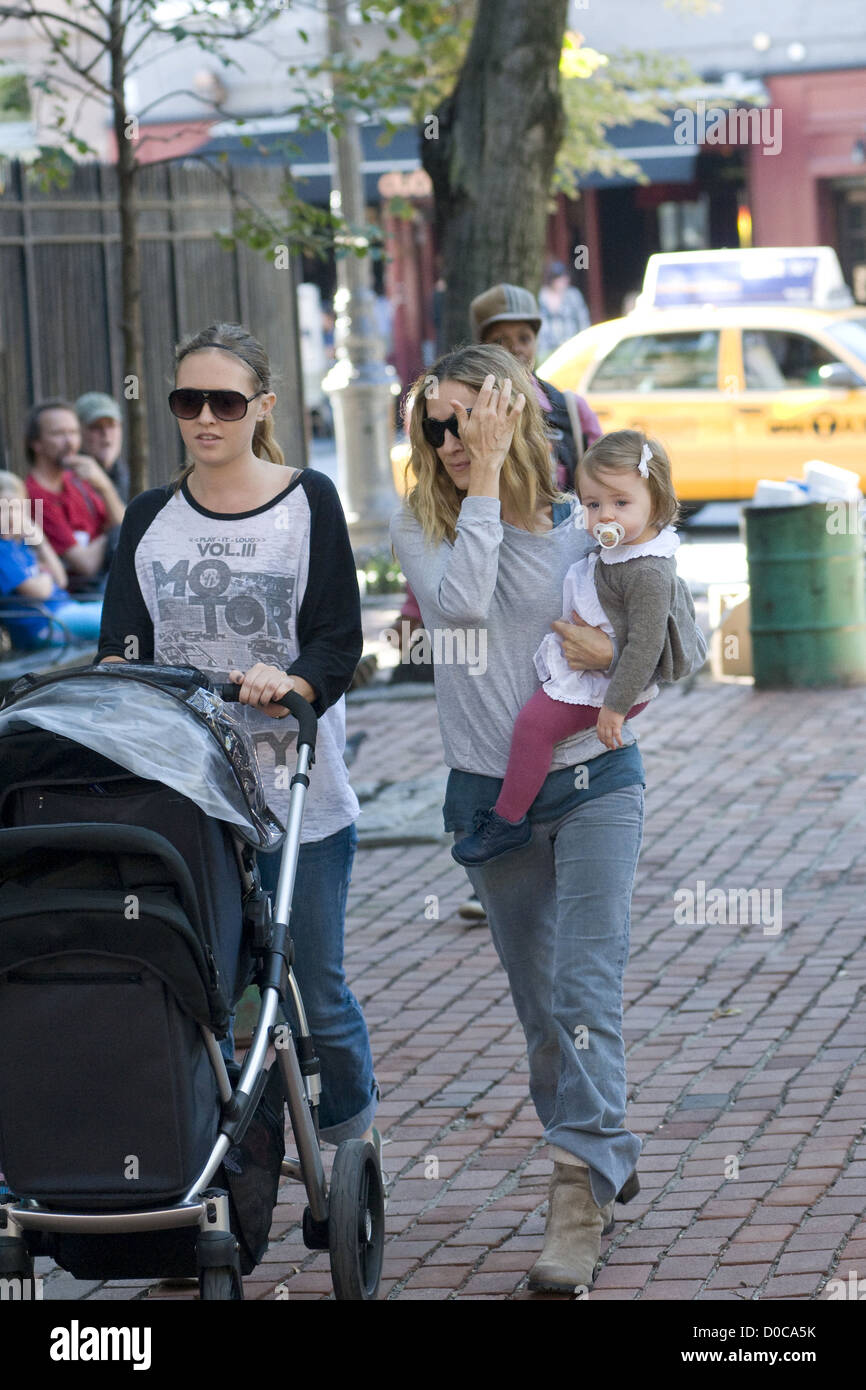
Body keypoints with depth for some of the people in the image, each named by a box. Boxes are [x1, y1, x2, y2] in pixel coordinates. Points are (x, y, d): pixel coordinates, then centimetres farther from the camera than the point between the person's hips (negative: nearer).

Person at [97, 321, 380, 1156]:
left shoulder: (308, 501, 2)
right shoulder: (149, 518, 11)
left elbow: (340, 639, -5)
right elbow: (119, 645, 6)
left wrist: (292, 682, -25)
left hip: (296, 785, -2)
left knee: (318, 991, 5)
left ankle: (353, 1139, 24)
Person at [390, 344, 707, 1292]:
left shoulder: (585, 527, -4)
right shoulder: (420, 528, -1)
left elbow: (691, 644, 2)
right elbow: (461, 600, -23)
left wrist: (616, 652, -18)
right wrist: (485, 482, -19)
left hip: (593, 784, -3)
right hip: (487, 798, 3)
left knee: (585, 991, -14)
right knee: (539, 1007, 11)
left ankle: (580, 1197, -16)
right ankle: (609, 1158, 29)